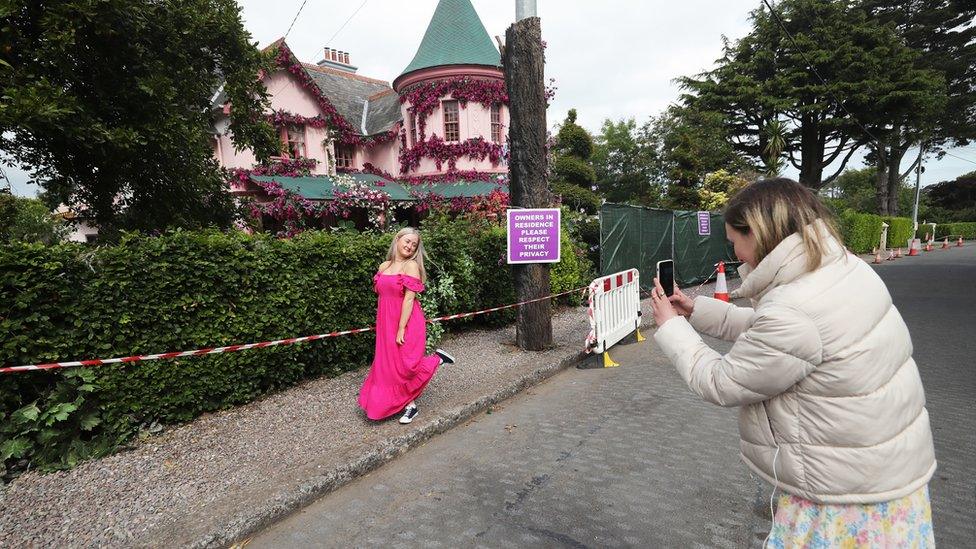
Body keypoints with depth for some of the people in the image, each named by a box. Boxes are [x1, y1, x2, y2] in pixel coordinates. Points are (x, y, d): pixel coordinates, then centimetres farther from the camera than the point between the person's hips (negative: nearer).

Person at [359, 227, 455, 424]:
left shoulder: (411, 266, -10)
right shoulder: (384, 266, 9)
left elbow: (409, 299, -16)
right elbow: (381, 297, 13)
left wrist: (401, 329, -19)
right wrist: (381, 325, 12)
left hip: (407, 323, -6)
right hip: (386, 323, 7)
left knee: (405, 365, -7)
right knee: (389, 364, 8)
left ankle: (437, 358, 18)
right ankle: (409, 406, 21)